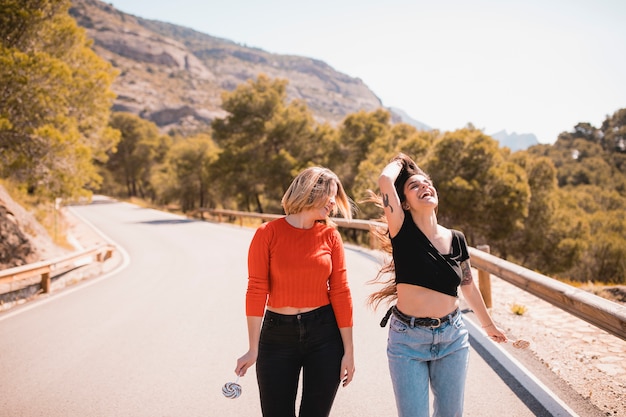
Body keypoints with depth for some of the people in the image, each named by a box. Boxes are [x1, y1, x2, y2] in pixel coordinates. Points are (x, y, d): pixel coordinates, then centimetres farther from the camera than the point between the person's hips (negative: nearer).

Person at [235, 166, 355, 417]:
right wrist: (253, 349, -12)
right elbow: (256, 290, -9)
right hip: (277, 335, -1)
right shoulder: (268, 233, -6)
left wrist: (348, 350, -1)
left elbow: (340, 293, -1)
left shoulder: (330, 235, 0)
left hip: (324, 334, 2)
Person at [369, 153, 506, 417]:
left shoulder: (456, 239, 2)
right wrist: (399, 163, -1)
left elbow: (468, 287, 15)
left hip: (452, 337, 4)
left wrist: (488, 325, 26)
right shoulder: (403, 232, -9)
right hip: (407, 339, -3)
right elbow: (385, 180, -23)